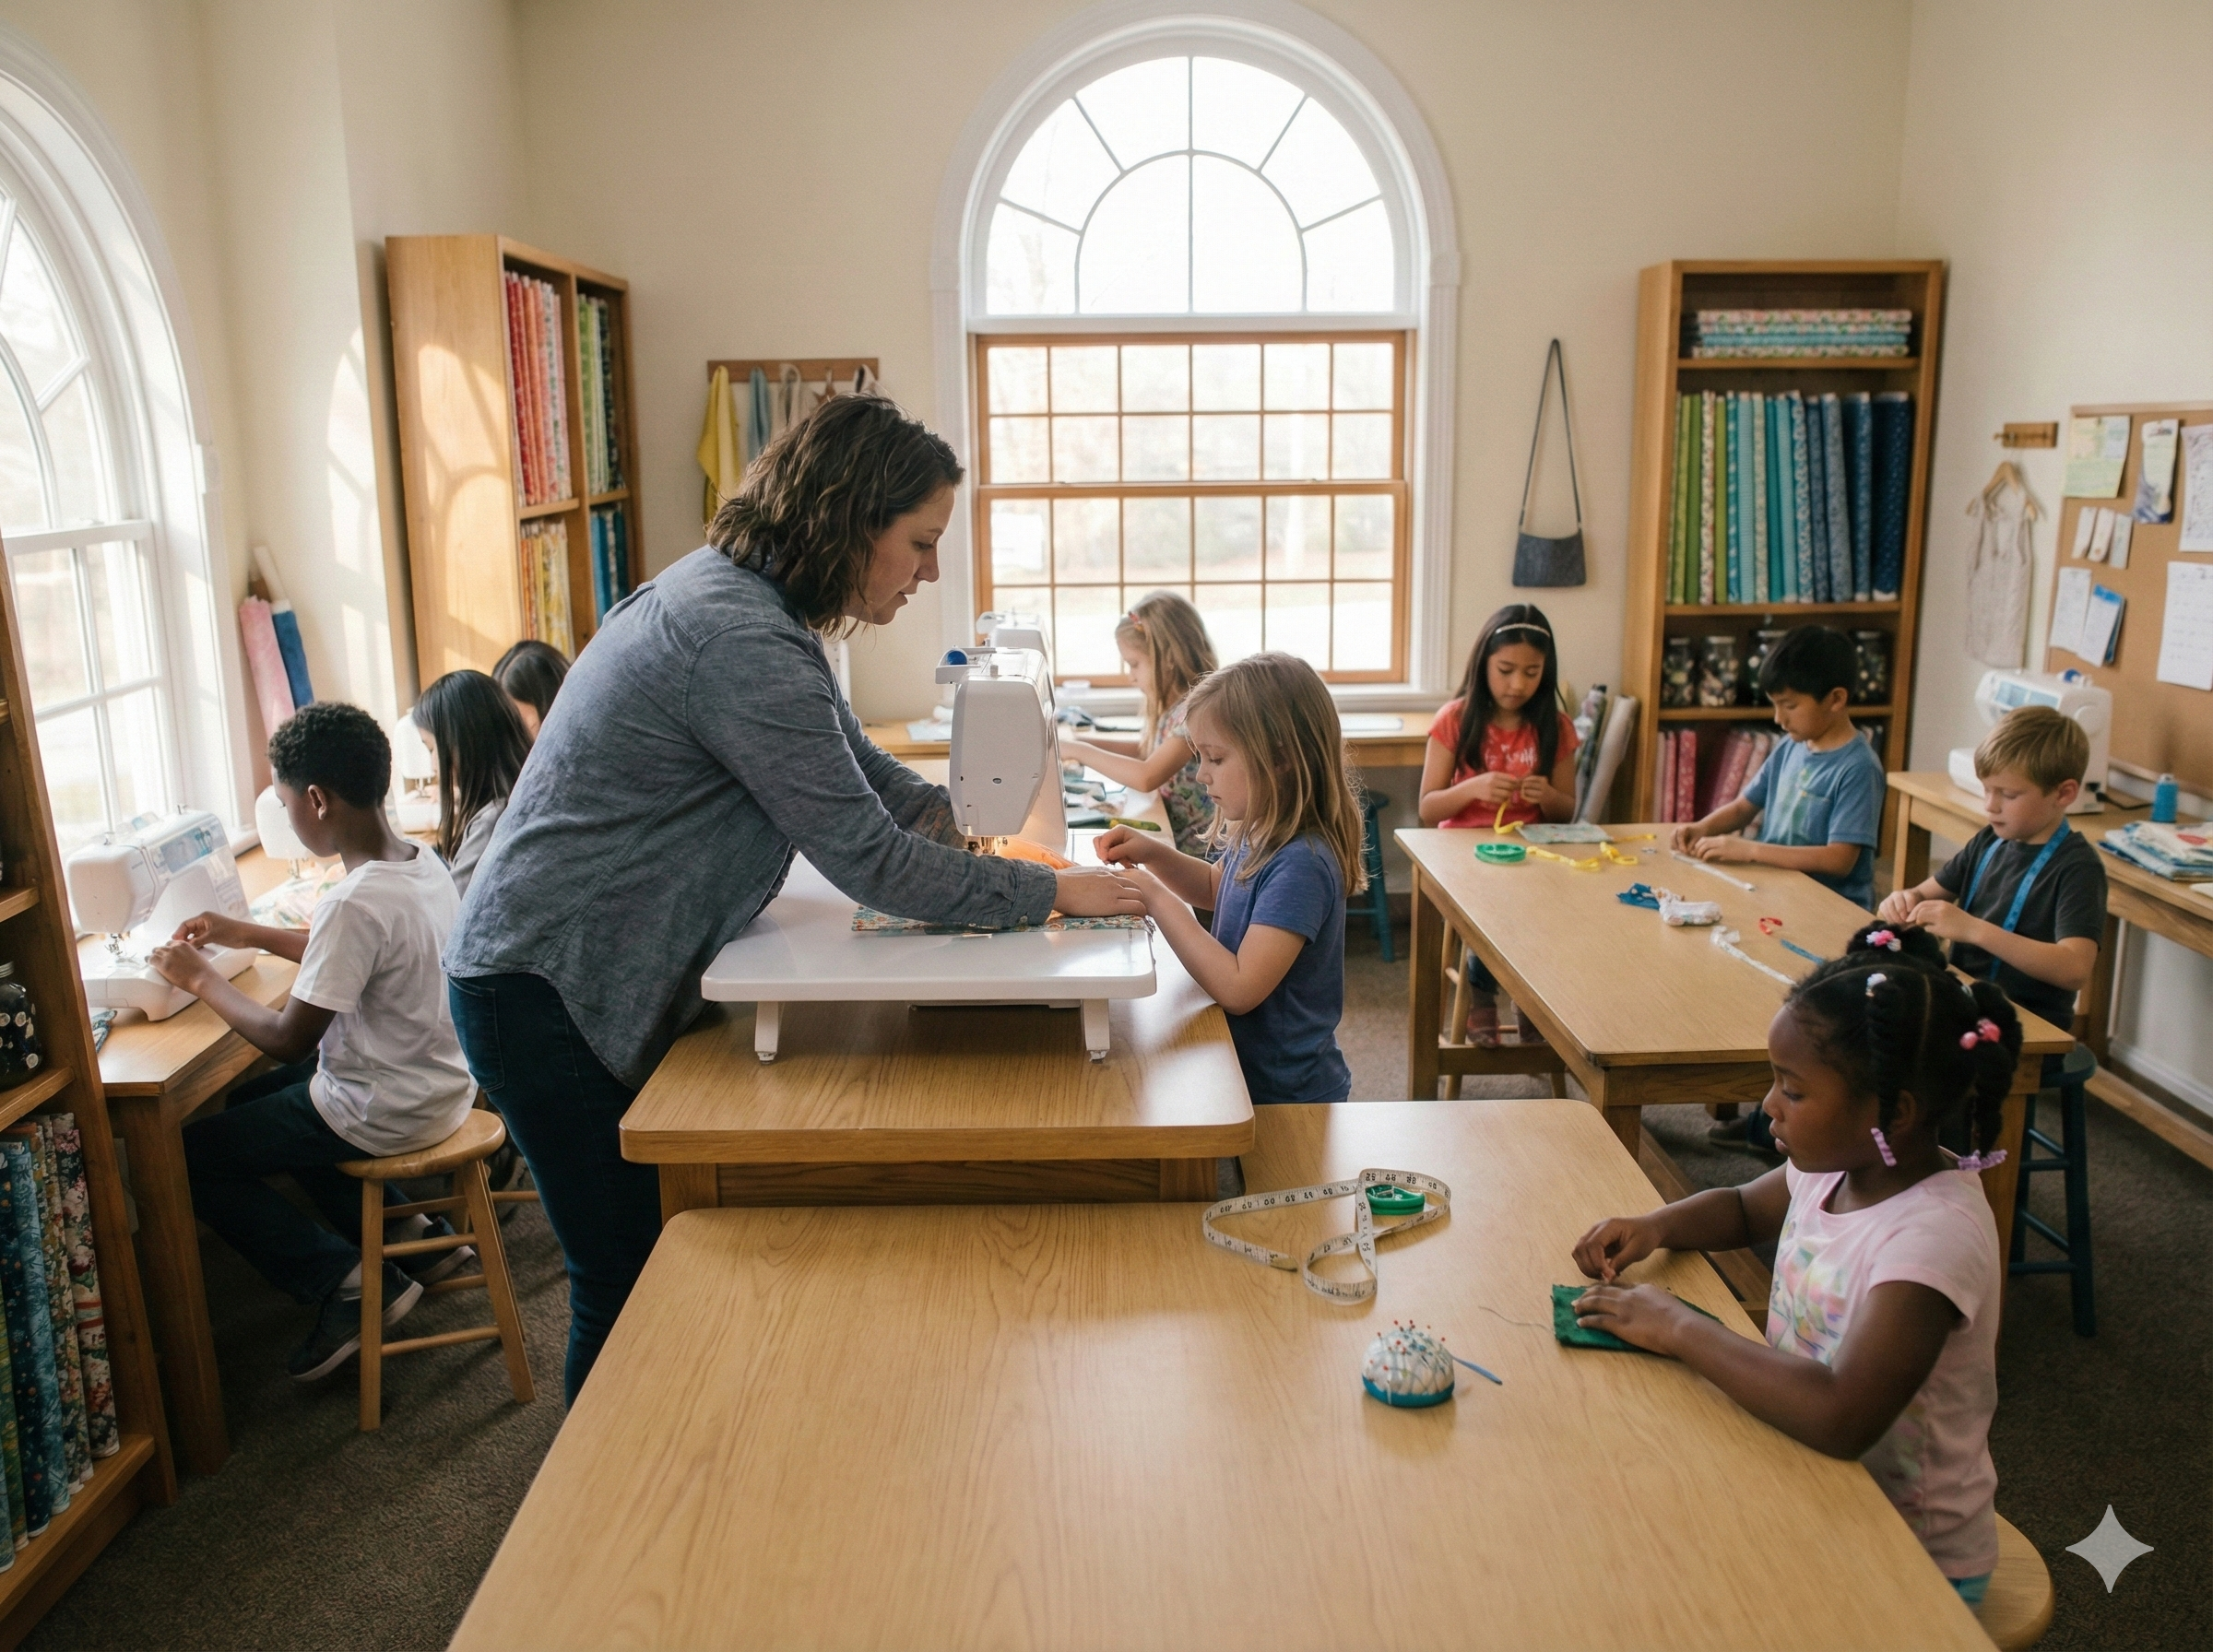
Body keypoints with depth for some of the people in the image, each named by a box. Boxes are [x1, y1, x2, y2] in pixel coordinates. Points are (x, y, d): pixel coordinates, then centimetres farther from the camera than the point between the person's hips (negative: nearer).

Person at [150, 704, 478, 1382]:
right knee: (253, 1102, 30)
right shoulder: (421, 862, -2)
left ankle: (347, 1280, 5)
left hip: (389, 1113, -9)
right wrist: (248, 935, 16)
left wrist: (200, 978, -7)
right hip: (440, 1081, 9)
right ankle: (407, 1232, 23)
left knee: (191, 1156, 6)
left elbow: (286, 1041, -21)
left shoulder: (355, 903, -29)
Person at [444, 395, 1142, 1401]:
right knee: (629, 1288, 1)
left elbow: (859, 769, 16)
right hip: (548, 990, -10)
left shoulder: (742, 599, 6)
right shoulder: (739, 642, -27)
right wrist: (1049, 894, -15)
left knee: (656, 1262, 16)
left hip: (608, 976, 10)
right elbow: (870, 860, -23)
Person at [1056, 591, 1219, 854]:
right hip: (1170, 835, 8)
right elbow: (1145, 750, 25)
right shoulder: (1172, 703, 7)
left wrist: (1079, 751, -17)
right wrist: (1079, 741, 11)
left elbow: (1147, 777, -28)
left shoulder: (1196, 707, -20)